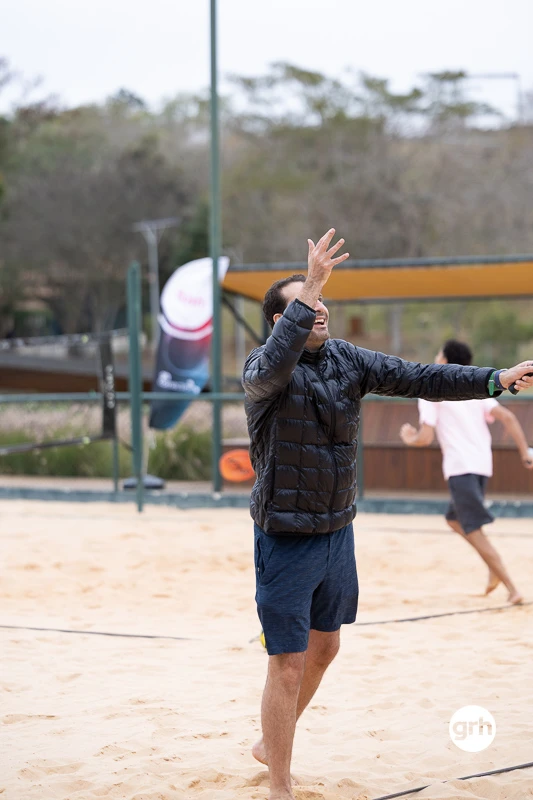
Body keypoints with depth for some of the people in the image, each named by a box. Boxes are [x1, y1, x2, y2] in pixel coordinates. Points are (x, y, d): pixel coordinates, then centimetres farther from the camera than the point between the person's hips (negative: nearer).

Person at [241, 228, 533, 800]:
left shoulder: (347, 360, 2)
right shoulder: (263, 368, -16)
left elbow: (417, 378, 0)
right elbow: (273, 370, -41)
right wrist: (310, 287, -46)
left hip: (338, 533, 7)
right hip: (286, 541, -7)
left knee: (324, 647, 22)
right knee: (288, 668, -5)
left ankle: (270, 743, 44)